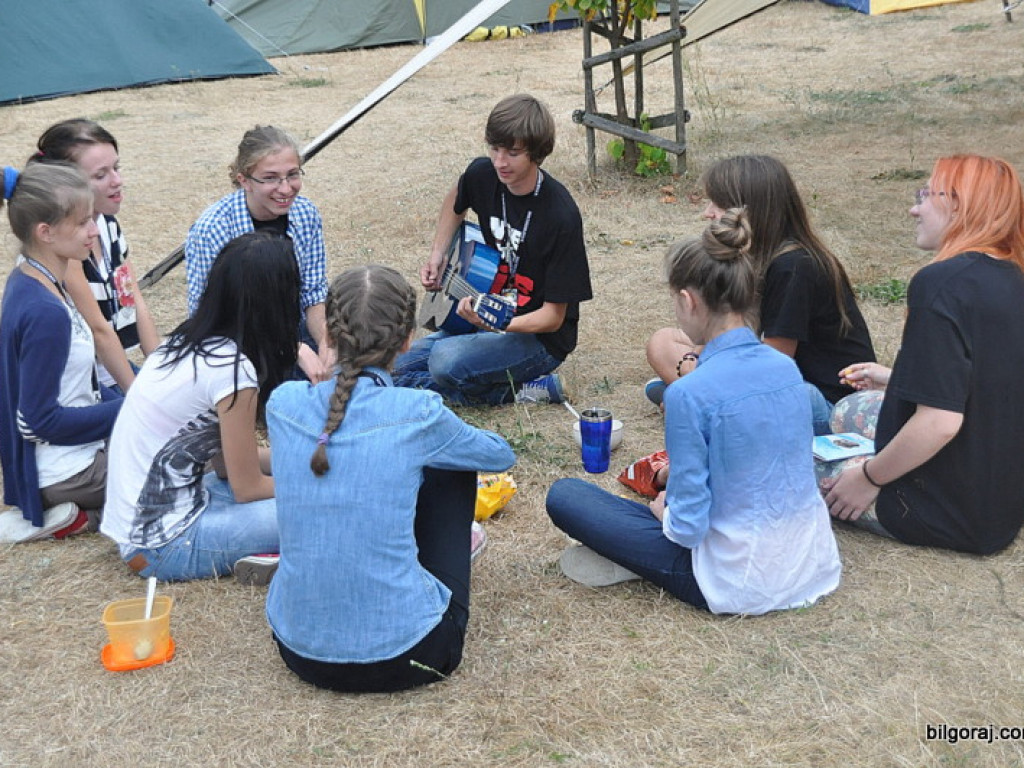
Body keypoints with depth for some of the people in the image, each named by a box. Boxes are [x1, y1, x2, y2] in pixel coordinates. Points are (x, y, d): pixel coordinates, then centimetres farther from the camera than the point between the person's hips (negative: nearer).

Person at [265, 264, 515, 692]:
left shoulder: (284, 404, -6)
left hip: (298, 648, 4)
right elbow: (501, 456, 8)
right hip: (401, 658, -3)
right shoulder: (418, 415, -14)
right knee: (450, 465, 14)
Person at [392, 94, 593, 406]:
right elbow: (456, 200, 23)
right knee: (394, 370, 1)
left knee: (446, 360, -33)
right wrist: (437, 256, 10)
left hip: (539, 336, -8)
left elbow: (553, 316, -20)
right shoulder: (483, 175, -5)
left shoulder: (560, 215, -24)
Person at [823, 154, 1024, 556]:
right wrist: (894, 379, 19)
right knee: (850, 408, 25)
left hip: (950, 517, -9)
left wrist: (867, 478, -16)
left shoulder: (940, 283, -24)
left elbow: (940, 421, -30)